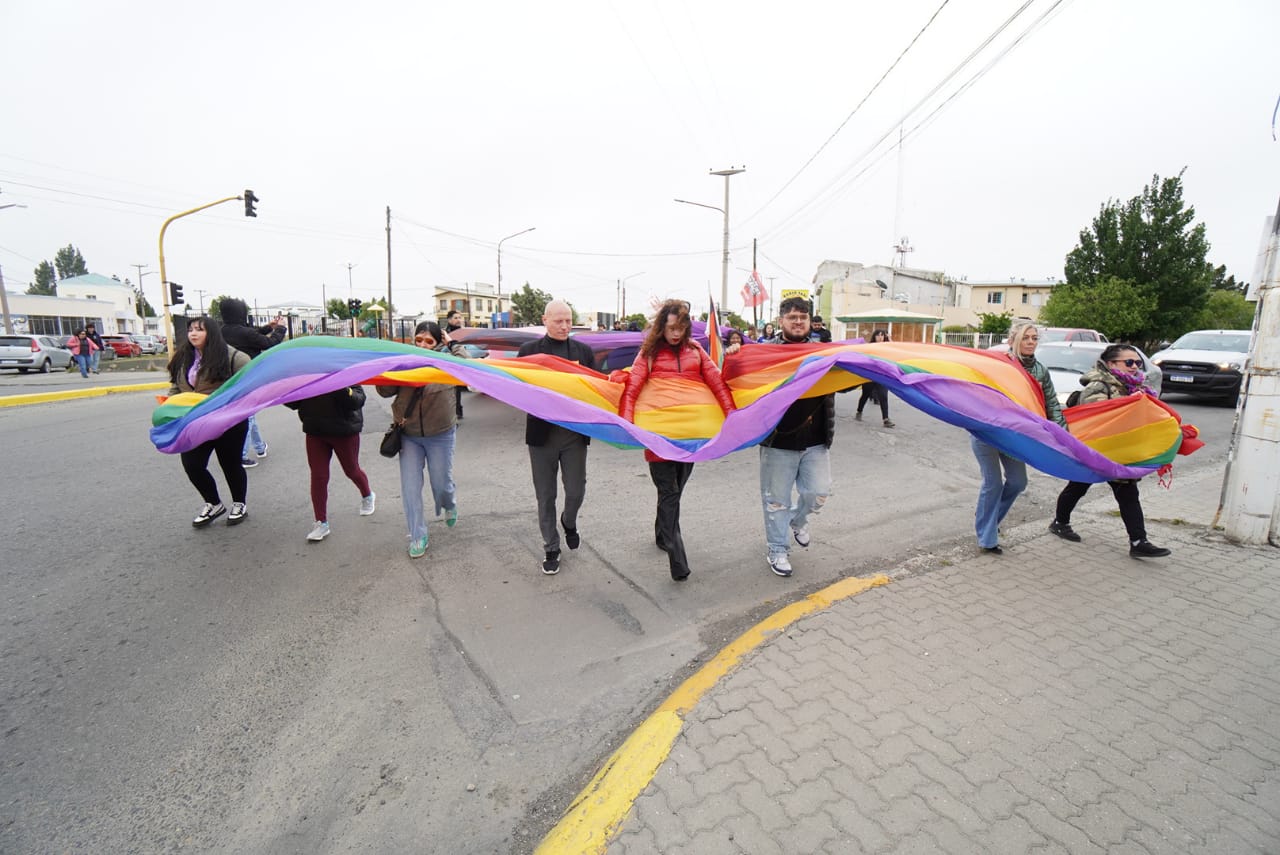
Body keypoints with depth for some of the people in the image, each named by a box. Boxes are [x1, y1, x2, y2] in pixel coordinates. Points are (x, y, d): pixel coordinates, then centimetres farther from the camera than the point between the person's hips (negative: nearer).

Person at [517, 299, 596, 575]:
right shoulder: (529, 350, 1)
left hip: (575, 432, 1)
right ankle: (551, 549, 26)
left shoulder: (584, 351, 5)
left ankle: (569, 522, 41)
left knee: (576, 490, 6)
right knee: (546, 495, 9)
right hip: (542, 433, -1)